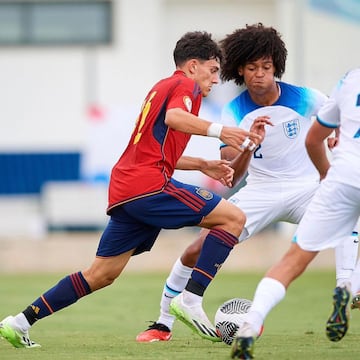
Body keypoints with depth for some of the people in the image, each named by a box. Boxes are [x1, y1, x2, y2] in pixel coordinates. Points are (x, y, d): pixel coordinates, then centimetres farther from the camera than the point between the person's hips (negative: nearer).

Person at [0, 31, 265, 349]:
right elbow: (174, 117, -23)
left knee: (102, 274, 13)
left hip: (123, 190, 9)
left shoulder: (161, 87, 30)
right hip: (149, 185, -9)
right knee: (233, 218, -8)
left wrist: (203, 164, 35)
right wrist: (218, 130, -33)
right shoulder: (185, 85, 2)